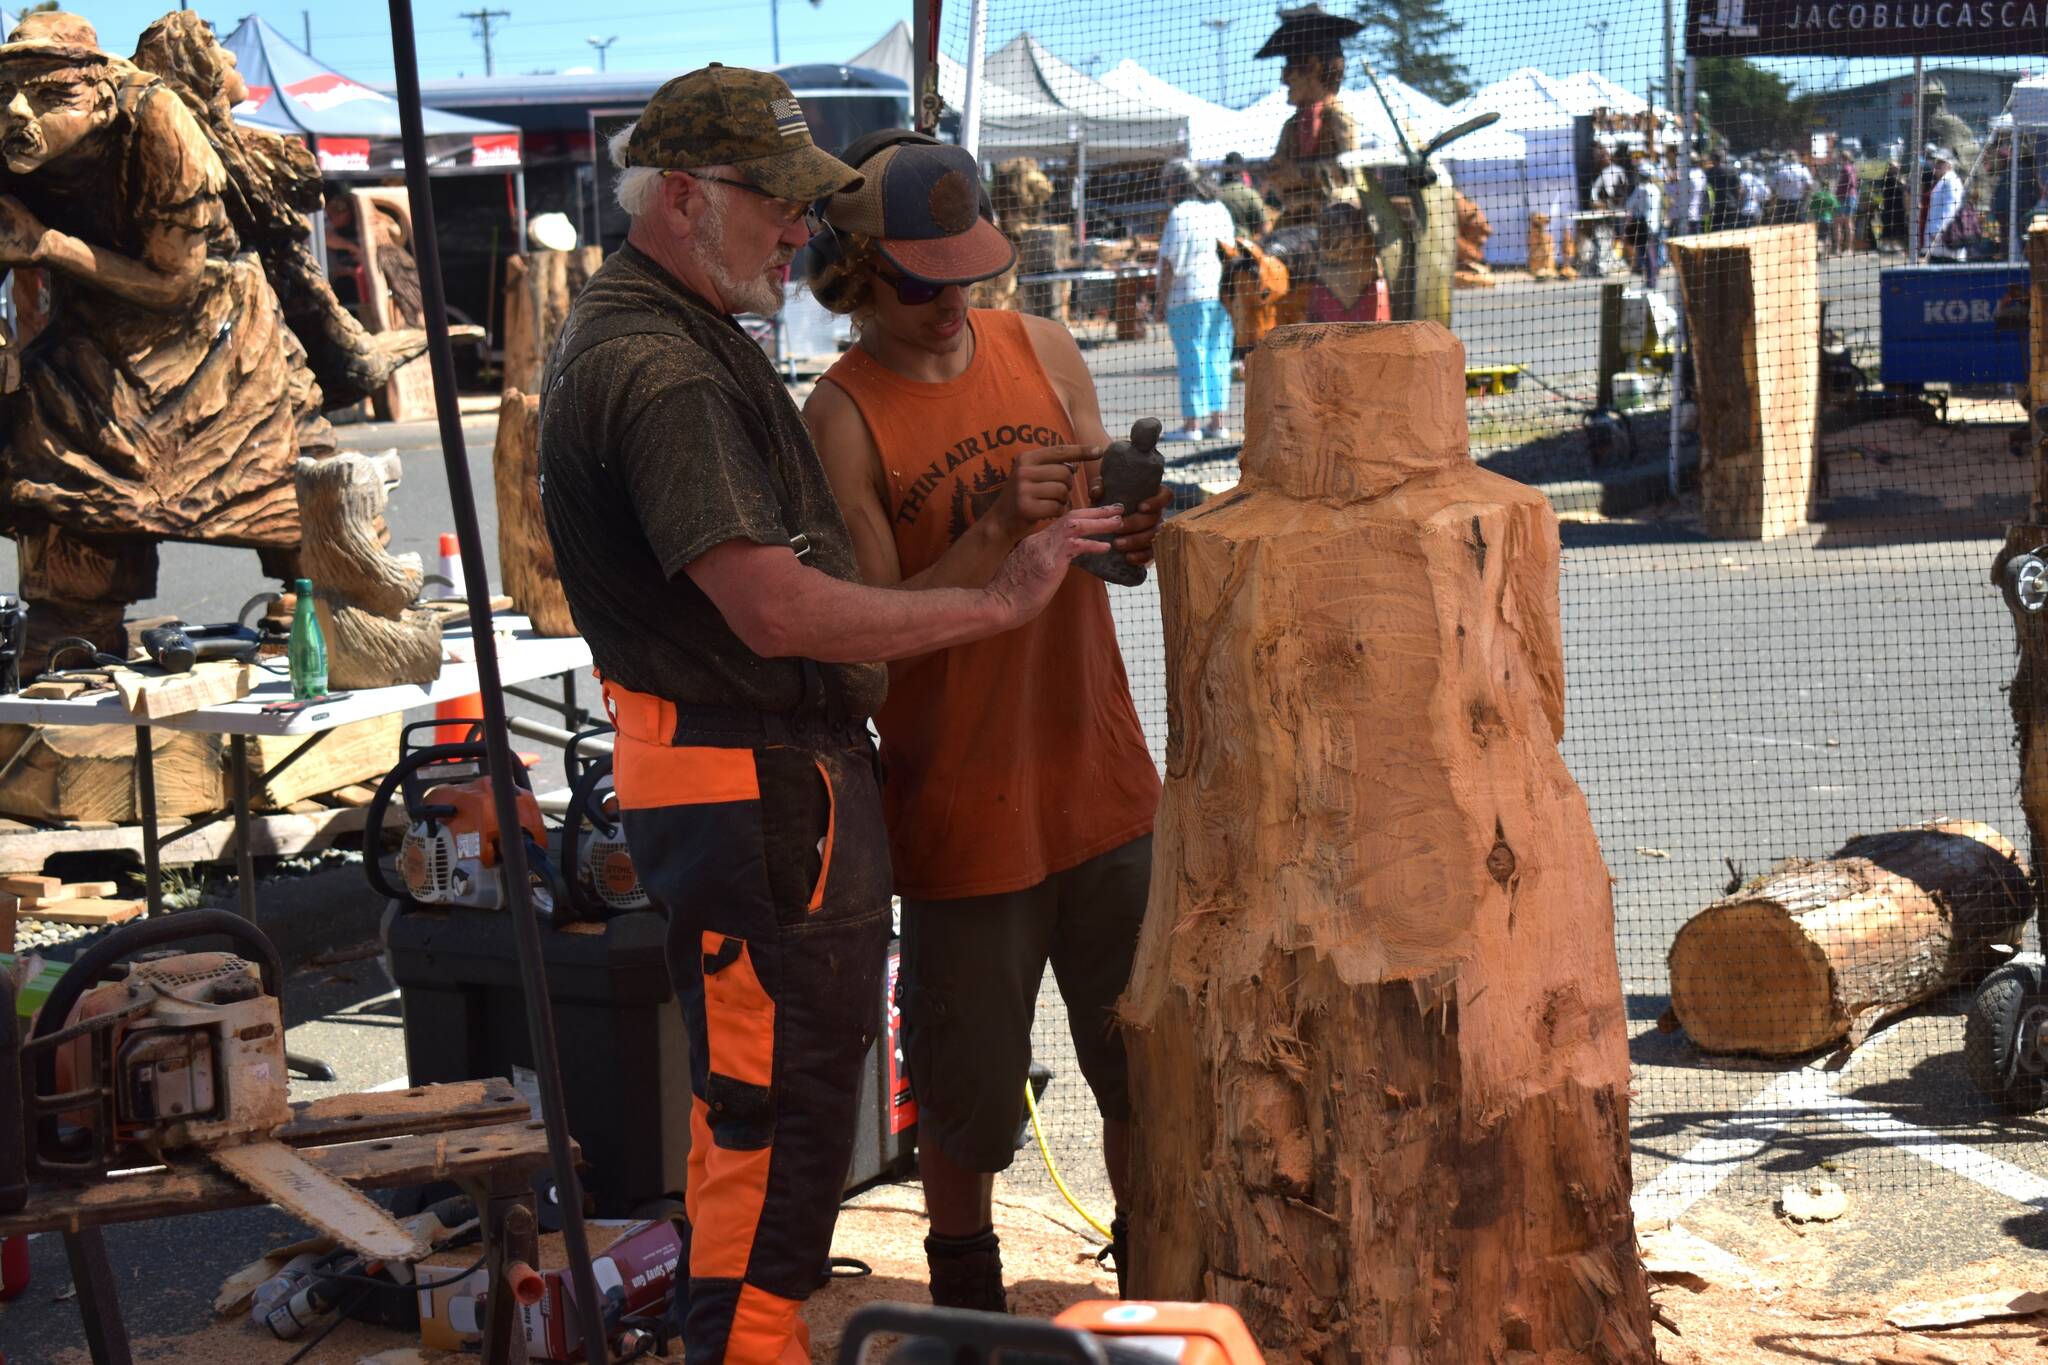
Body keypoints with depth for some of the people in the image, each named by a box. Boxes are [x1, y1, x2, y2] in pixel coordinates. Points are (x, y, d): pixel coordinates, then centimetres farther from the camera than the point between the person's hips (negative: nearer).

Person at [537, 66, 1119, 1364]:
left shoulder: (677, 334, 15)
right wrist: (996, 600, -21)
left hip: (781, 777, 11)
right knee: (776, 1098, -3)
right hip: (757, 790, -11)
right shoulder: (660, 370, -21)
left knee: (765, 1094, 20)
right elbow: (776, 609, -28)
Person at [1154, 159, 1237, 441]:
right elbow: (1229, 251, 15)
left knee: (1192, 358, -5)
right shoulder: (1220, 210, 13)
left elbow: (1170, 261, -12)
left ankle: (1192, 424, -6)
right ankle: (1219, 423, 9)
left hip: (1189, 295, -7)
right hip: (1222, 292, 7)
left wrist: (1162, 295, -7)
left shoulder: (1179, 214, -9)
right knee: (1219, 358, 9)